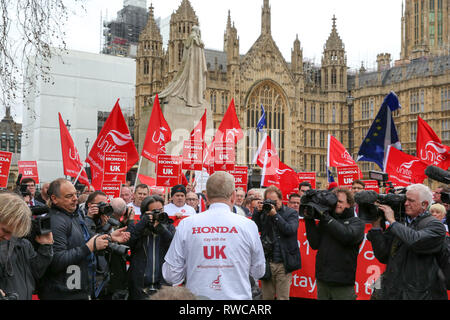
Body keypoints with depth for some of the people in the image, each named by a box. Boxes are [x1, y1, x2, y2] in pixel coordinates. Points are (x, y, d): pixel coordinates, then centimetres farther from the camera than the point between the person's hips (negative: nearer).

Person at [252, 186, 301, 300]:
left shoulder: (291, 213, 3)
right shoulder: (263, 212, 9)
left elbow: (290, 230, -13)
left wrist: (275, 215, -15)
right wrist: (257, 211, -10)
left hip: (283, 264, -2)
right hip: (266, 263, 2)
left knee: (283, 297, 2)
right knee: (267, 297, 10)